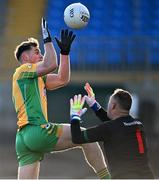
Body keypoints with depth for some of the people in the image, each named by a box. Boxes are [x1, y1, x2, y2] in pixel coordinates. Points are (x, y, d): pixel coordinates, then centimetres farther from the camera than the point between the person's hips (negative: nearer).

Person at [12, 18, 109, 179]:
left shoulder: (37, 78, 27)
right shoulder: (23, 70, 1)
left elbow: (62, 80, 27)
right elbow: (50, 65, -15)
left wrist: (65, 51, 22)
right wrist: (47, 39, -3)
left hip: (23, 138, 10)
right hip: (37, 130, -10)